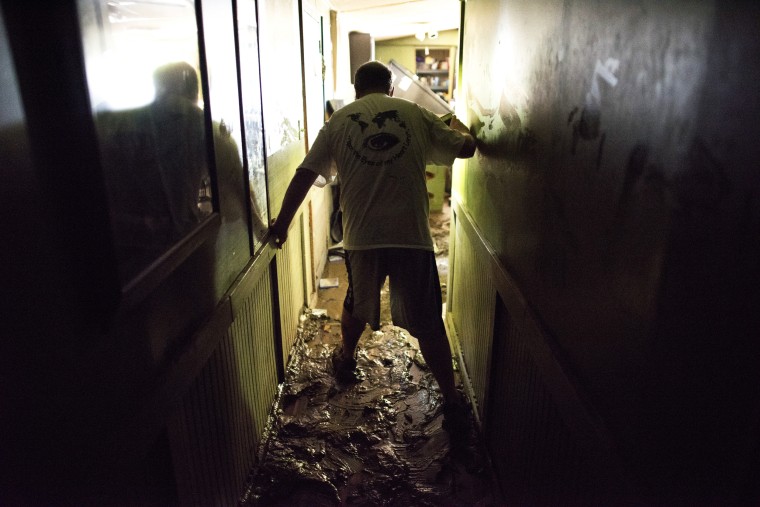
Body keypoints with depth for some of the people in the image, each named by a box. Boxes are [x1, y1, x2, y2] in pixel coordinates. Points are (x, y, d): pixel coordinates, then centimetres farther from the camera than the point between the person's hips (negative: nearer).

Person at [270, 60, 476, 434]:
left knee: (357, 306, 26)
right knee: (428, 324, 8)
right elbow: (465, 149, 13)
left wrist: (282, 222, 12)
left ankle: (346, 361, 50)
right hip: (412, 235, -1)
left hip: (361, 237, 1)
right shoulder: (416, 114, 7)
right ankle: (452, 402, 15)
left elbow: (305, 174, 3)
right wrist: (459, 127, 36)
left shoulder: (339, 120, 8)